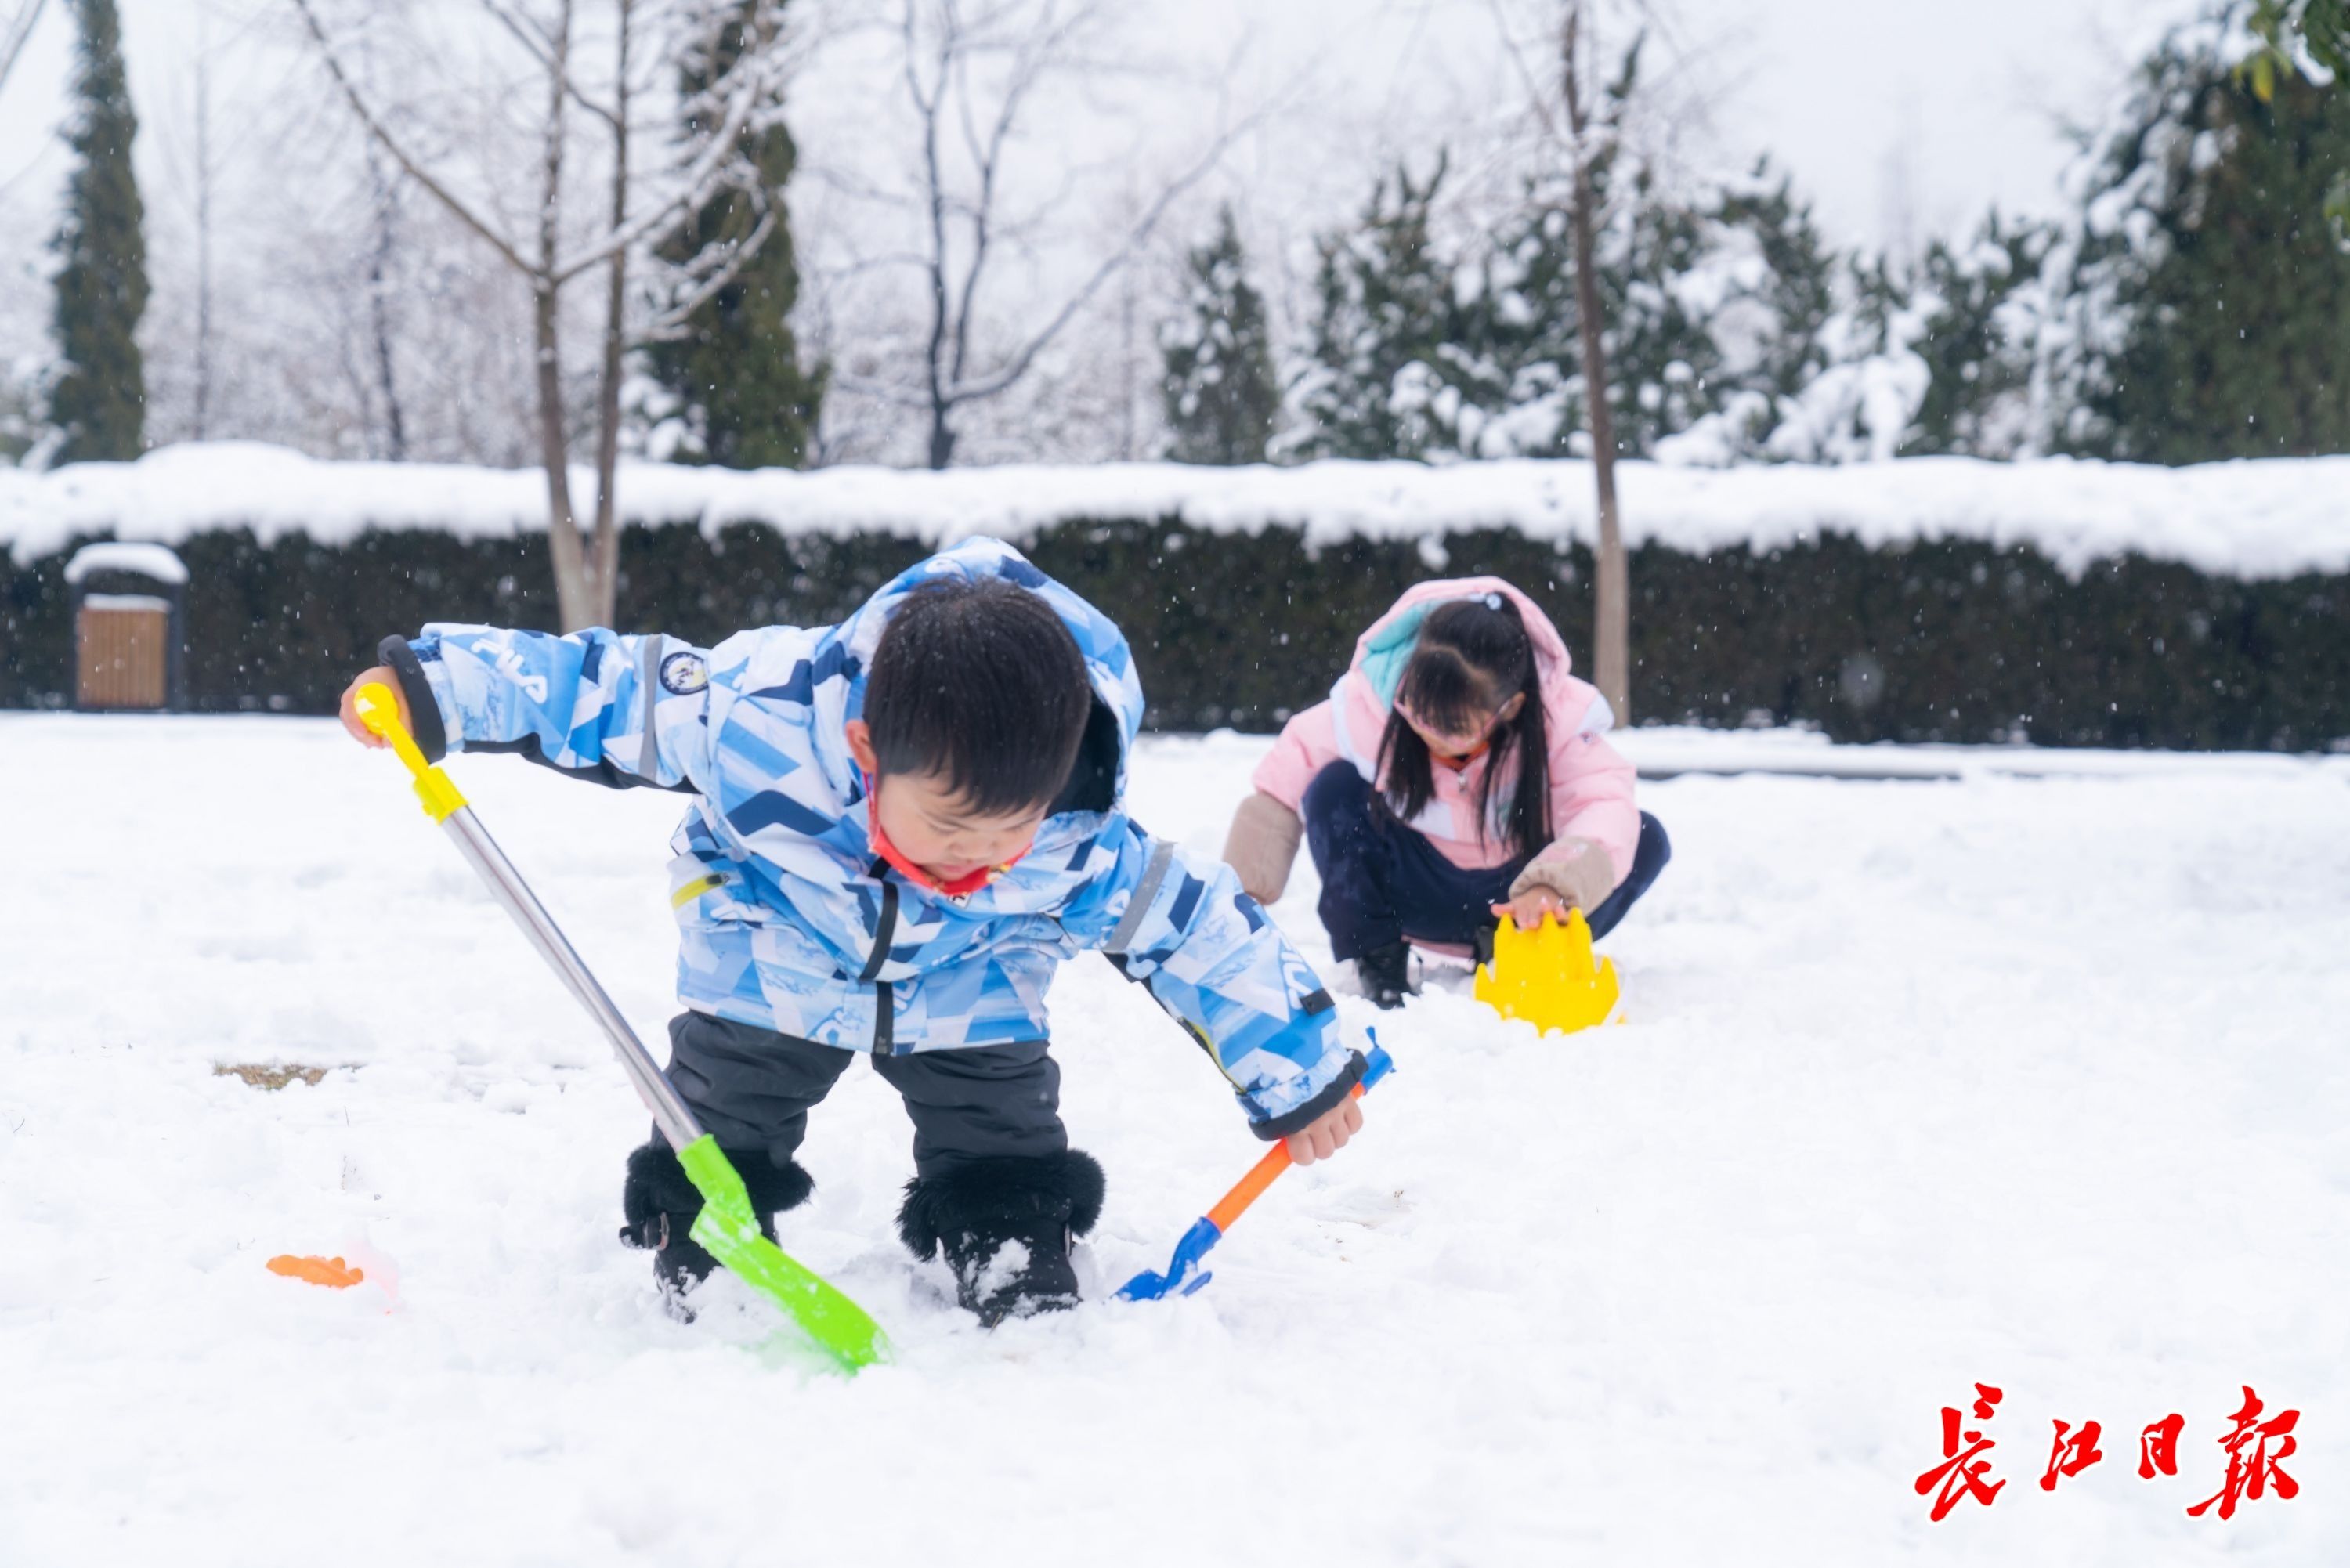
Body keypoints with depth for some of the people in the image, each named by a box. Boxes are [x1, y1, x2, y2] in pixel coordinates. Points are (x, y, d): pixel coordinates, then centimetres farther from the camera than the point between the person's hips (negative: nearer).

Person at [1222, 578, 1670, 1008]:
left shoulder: (1558, 717, -25)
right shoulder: (1367, 707, -23)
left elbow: (1606, 806, -34)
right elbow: (1281, 782, -11)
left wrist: (1553, 885, -54)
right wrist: (1243, 893, -11)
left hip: (1514, 899, 0)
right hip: (1413, 898, 0)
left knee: (1647, 840, -22)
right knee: (1332, 790, -27)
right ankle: (1377, 963, -12)